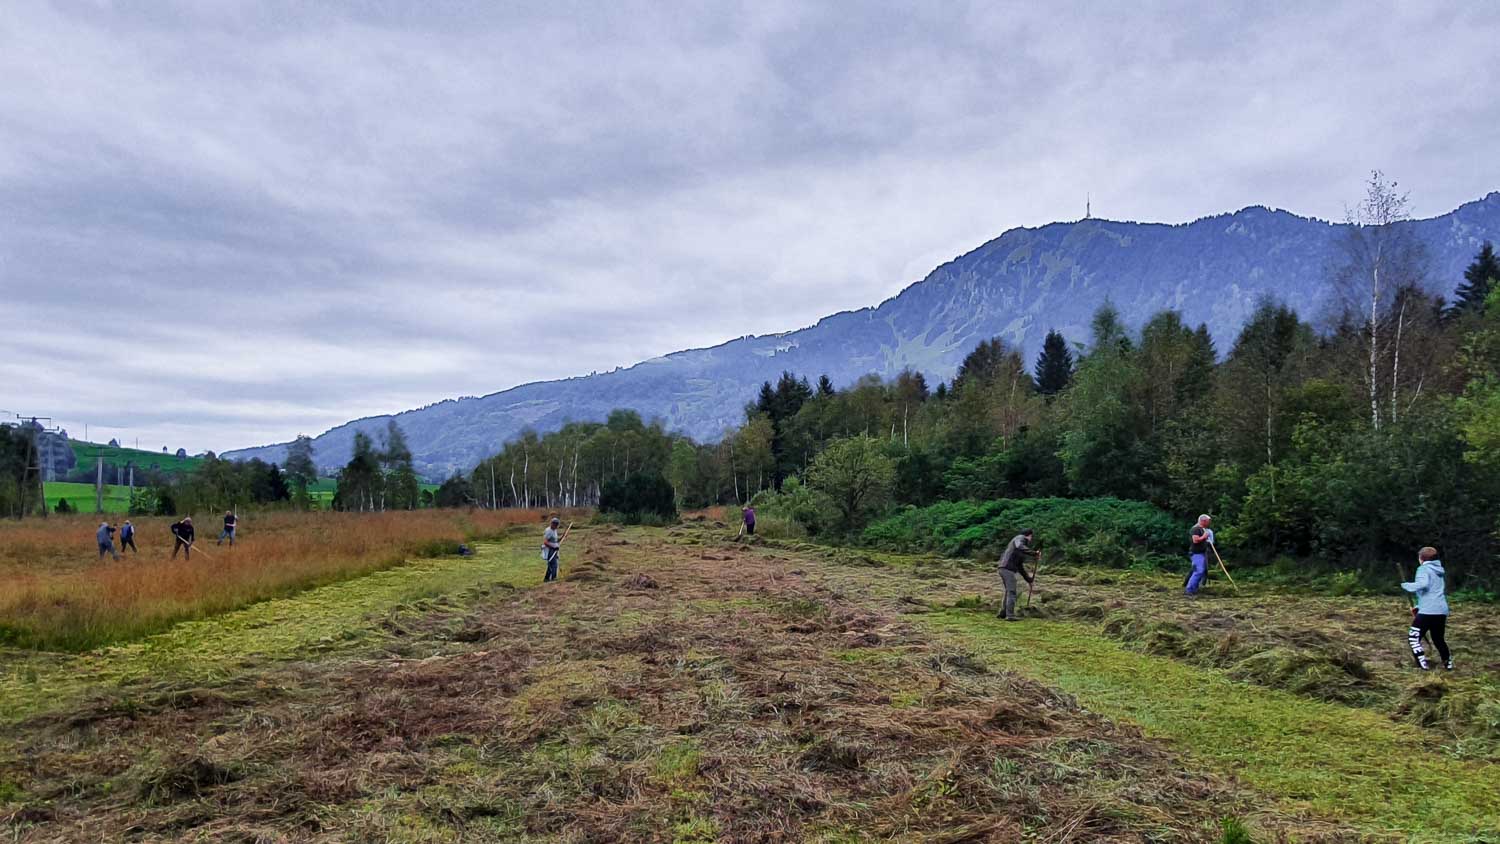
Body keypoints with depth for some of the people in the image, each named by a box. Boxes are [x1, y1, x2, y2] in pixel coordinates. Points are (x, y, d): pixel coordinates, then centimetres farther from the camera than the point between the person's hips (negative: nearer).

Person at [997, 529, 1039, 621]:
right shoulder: (1020, 538, 0)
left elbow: (1020, 565, 29)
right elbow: (1019, 547, -27)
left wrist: (1028, 578, 28)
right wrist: (1034, 553, -31)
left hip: (1004, 569, 10)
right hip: (1007, 568, -10)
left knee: (1009, 591, 19)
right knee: (1012, 592, -10)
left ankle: (1003, 613, 23)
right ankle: (1010, 615, -12)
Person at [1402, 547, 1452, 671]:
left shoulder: (1423, 569, -5)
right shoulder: (1440, 571, 21)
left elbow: (1423, 584, -25)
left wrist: (1406, 585, -8)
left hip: (1428, 611, -8)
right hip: (1442, 610, 8)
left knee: (1413, 637, -2)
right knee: (1439, 639, 23)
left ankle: (1422, 664, -9)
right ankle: (1448, 663, 26)